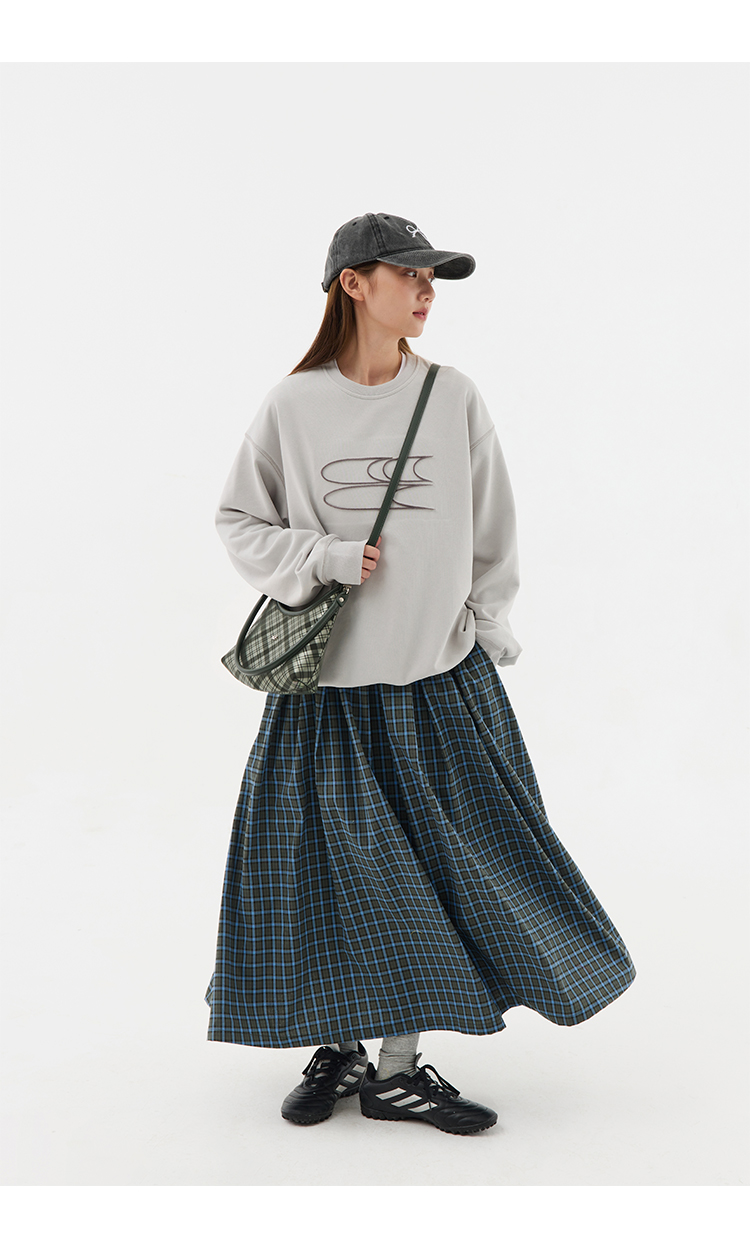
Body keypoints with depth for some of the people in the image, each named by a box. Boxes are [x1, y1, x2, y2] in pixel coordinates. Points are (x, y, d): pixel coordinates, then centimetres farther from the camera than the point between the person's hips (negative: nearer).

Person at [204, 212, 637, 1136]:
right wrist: (324, 558, -11)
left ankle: (399, 1066, 16)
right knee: (329, 860, 5)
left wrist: (487, 631, 5)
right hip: (326, 678, -1)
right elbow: (239, 523, 4)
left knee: (433, 861, 2)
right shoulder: (293, 405, -2)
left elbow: (492, 530, 9)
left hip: (440, 676, 1)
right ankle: (338, 1047, 25)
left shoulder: (454, 399, 2)